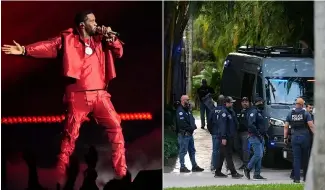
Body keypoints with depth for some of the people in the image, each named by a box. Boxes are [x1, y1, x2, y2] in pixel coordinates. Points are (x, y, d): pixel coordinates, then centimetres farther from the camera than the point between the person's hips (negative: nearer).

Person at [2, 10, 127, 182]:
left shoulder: (100, 39, 11)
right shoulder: (68, 39, 0)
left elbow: (119, 53, 12)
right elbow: (47, 46, -11)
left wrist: (111, 37, -4)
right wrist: (25, 50, -24)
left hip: (100, 94, 4)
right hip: (78, 96, -4)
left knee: (116, 128, 0)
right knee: (70, 135, -1)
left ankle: (121, 173, 8)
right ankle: (60, 175, 6)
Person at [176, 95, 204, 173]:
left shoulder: (188, 110, 15)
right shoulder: (180, 111, -16)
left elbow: (192, 119, 19)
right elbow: (182, 123, -23)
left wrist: (193, 126, -1)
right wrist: (190, 128, -15)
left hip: (190, 133, 10)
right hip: (184, 134, -10)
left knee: (192, 150, 14)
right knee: (183, 151, -3)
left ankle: (194, 166, 21)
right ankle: (182, 167, 3)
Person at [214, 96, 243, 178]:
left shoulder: (228, 112, 18)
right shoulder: (223, 112, -14)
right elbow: (223, 125, -21)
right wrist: (223, 138, -25)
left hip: (229, 137, 10)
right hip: (225, 137, -10)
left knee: (222, 155, 13)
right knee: (228, 155, -8)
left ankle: (218, 172, 18)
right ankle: (233, 173, -9)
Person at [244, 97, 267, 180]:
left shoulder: (261, 112, 20)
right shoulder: (253, 112, -11)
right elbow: (251, 124, -22)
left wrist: (264, 133, 15)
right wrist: (258, 134, -22)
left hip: (260, 137, 10)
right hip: (255, 137, -10)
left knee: (260, 156, 7)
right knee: (258, 154, -15)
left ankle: (257, 174, 9)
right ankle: (247, 169, 0)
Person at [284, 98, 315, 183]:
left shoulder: (290, 114, 6)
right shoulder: (306, 114, -3)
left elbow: (286, 127, 6)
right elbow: (311, 126, -10)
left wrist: (285, 138, 12)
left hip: (295, 138, 1)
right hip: (305, 137, -1)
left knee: (296, 158, 0)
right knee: (305, 158, 9)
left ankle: (297, 178, -7)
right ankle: (306, 177, 15)